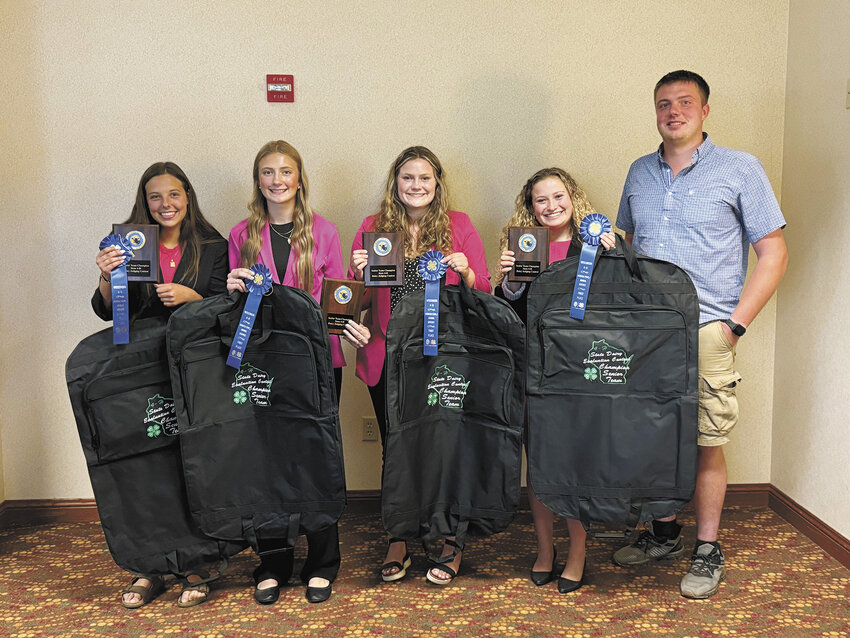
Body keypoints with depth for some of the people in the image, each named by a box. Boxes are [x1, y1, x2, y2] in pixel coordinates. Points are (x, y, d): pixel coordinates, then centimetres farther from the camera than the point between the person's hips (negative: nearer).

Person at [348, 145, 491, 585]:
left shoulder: (459, 226, 5)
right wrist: (360, 274, -11)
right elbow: (359, 302, 9)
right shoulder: (373, 228, 8)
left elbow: (484, 293, 5)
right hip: (388, 358, 2)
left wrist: (466, 272, -15)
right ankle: (398, 543, 25)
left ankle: (450, 544, 20)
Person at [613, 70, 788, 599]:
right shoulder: (640, 173, 13)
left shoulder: (740, 169, 0)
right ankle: (664, 534, 27)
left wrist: (736, 325, -9)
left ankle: (708, 553, 15)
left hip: (707, 332, -4)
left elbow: (774, 252, -1)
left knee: (706, 444, 0)